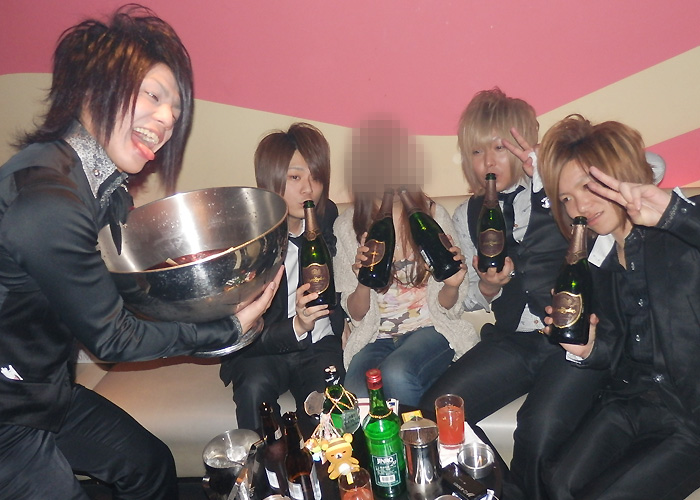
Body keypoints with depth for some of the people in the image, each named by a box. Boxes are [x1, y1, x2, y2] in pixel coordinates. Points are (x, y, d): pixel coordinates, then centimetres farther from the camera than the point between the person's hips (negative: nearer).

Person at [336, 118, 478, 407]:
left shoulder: (432, 214, 1)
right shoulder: (346, 226, 2)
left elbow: (445, 306, 3)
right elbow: (356, 315, 2)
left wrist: (452, 286, -20)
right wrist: (364, 282, -20)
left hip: (428, 329, 0)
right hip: (374, 337, 1)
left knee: (396, 374, -33)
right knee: (357, 398, -30)